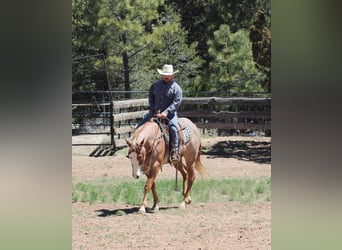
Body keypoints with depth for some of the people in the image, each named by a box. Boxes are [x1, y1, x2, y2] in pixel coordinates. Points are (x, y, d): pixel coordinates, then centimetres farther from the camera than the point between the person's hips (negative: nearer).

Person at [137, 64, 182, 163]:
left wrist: (166, 112, -20)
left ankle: (175, 151, -26)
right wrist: (154, 111, 1)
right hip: (155, 112, 4)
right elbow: (151, 98, 14)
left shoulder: (176, 87, -4)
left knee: (173, 127, -31)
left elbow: (176, 102, -11)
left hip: (169, 113, -4)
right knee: (140, 125, -6)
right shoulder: (155, 85, 9)